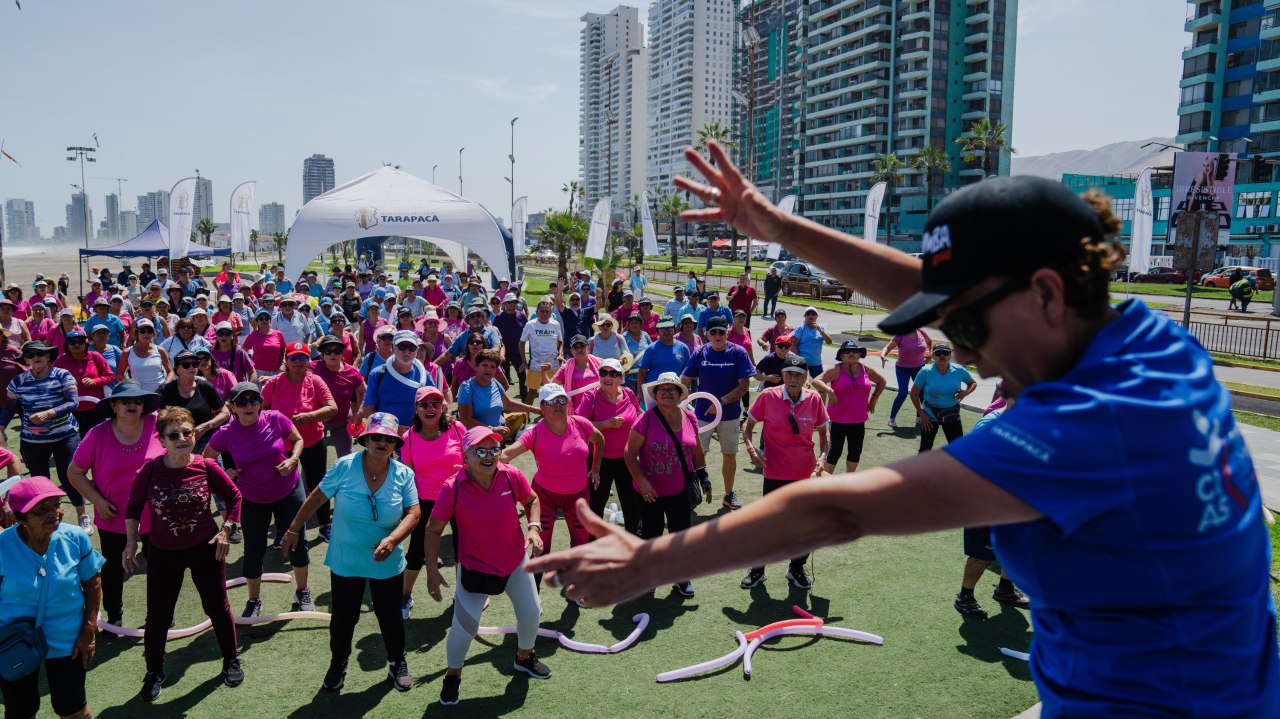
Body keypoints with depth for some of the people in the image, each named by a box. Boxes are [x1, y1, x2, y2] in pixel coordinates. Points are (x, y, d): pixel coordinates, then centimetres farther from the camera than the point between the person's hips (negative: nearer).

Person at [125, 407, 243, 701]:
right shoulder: (150, 470, -16)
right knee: (158, 615, 7)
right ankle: (155, 672, 30)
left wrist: (225, 531, -7)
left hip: (206, 548, 0)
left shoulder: (207, 467, -16)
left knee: (218, 607, 12)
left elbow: (233, 496, -1)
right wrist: (132, 541, -6)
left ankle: (231, 660, 34)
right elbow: (134, 506, -1)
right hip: (163, 553, 0)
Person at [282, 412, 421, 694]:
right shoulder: (345, 467, -14)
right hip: (345, 563, 0)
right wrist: (294, 529, 3)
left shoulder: (404, 475, -10)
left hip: (387, 564, 1)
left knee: (390, 616, 15)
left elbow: (413, 513, -12)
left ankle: (397, 663, 38)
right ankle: (338, 665, 40)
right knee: (343, 617, 15)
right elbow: (316, 498, -3)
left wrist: (392, 539, -28)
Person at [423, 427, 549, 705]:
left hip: (516, 561, 3)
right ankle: (453, 674, 26)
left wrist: (534, 528, -12)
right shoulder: (453, 487, -22)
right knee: (464, 626, -5)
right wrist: (432, 570, -16)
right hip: (474, 567, -3)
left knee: (531, 614, 15)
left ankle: (524, 656, 47)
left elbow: (531, 500, 4)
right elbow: (433, 529, -12)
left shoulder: (511, 476, -16)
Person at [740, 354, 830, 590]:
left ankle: (796, 569, 33)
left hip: (806, 474, 2)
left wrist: (822, 456, -5)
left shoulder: (814, 399, -3)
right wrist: (751, 449, -14)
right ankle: (757, 570, 27)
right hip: (775, 473, -2)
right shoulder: (768, 396, -9)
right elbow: (748, 425, 2)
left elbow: (824, 431, 9)